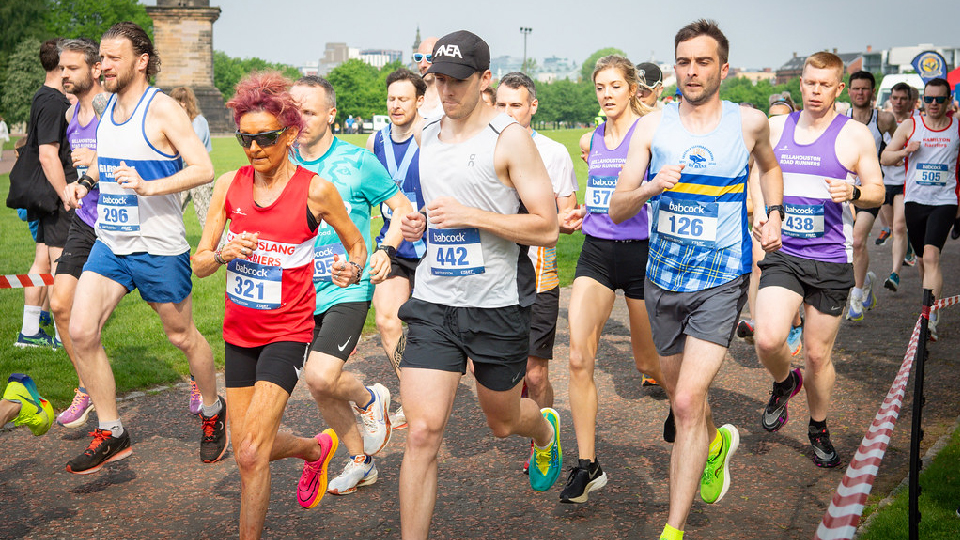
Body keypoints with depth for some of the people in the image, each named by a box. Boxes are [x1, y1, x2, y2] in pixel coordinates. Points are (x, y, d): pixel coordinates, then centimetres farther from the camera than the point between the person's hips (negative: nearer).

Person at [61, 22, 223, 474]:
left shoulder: (161, 109, -13)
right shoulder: (109, 107, 10)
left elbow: (203, 168, -20)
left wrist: (148, 186, -32)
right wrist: (85, 180, 9)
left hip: (158, 247, -6)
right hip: (110, 243, 7)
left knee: (182, 336, 9)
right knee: (81, 332, -6)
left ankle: (212, 412, 35)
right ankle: (111, 433, 6)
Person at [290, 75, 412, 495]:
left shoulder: (357, 162, -7)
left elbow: (403, 209, 1)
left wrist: (385, 251, -15)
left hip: (348, 289, -5)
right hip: (302, 291, 5)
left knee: (320, 377, -21)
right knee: (320, 387, 10)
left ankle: (369, 399, 13)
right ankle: (361, 461, 31)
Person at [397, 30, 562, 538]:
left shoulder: (509, 138, -9)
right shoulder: (428, 136, 10)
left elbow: (546, 228, -13)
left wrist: (469, 215, -21)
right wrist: (417, 224, 3)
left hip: (497, 305, -3)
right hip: (434, 302, 4)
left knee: (502, 422, 18)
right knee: (422, 431, -8)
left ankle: (546, 430, 55)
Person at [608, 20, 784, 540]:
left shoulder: (749, 122, -2)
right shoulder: (651, 126, -2)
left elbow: (769, 167, 22)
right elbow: (616, 209, -6)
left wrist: (773, 216, 6)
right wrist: (650, 187, -26)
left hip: (720, 282, -3)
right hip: (663, 279, 3)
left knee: (688, 402, -15)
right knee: (680, 395, 19)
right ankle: (717, 443, 53)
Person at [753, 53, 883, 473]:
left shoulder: (855, 135, 0)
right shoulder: (776, 128, 7)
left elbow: (878, 192, 2)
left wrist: (854, 192, -20)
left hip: (831, 260, -1)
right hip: (782, 254, 1)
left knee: (818, 354, 7)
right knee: (768, 340, -19)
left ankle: (818, 427, 31)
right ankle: (783, 383, 16)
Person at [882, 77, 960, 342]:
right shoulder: (909, 125, 4)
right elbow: (885, 158, 6)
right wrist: (905, 151, -14)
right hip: (914, 201, 3)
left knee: (931, 256, -18)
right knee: (922, 259, 13)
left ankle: (930, 319, -21)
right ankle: (933, 299, 39)